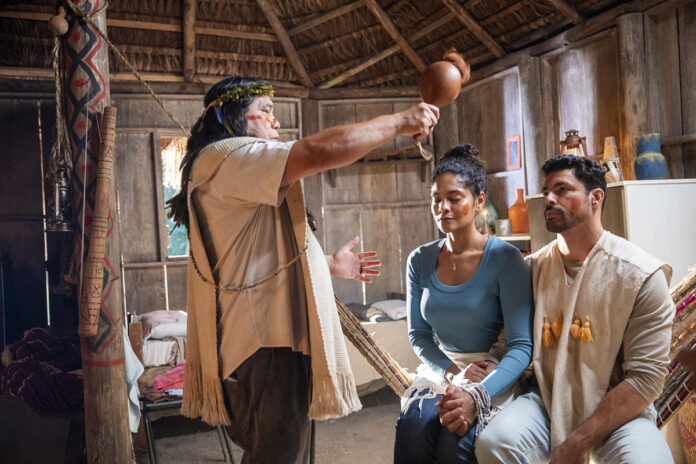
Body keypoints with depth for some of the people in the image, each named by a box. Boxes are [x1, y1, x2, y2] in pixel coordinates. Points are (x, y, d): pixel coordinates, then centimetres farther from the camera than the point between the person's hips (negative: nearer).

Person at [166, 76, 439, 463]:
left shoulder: (238, 176, 25)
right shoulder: (226, 156, -11)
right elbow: (320, 151, -22)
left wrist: (330, 264, 29)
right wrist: (401, 121, -12)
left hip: (272, 336, 11)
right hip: (264, 343, -11)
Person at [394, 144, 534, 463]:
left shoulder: (504, 258, -9)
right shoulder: (420, 261, 4)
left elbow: (521, 346, -13)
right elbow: (419, 335, 8)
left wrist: (476, 394, -28)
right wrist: (452, 373, -11)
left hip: (494, 375, -3)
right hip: (441, 368, 3)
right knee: (413, 425, -28)